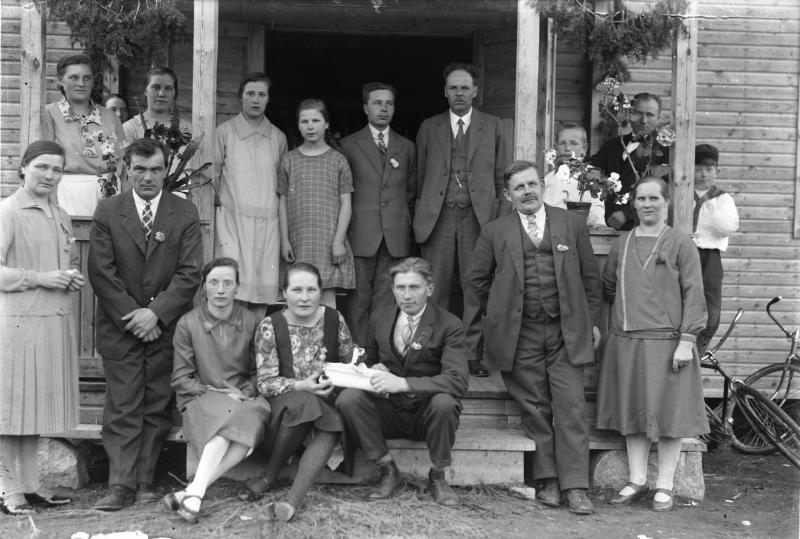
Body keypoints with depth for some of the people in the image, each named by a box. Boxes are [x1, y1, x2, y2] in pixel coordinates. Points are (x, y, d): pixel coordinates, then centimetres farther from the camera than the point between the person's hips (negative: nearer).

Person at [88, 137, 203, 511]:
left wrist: (156, 313, -13)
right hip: (120, 326, 0)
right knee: (122, 407, -3)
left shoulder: (185, 213, 3)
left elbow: (190, 272, -4)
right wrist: (132, 316, -10)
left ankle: (145, 481, 10)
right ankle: (121, 485, -2)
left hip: (166, 326, 1)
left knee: (158, 407, 2)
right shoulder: (107, 212, 3)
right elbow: (100, 271, -3)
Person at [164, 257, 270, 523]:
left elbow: (258, 372, 12)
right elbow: (181, 380, 1)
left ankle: (191, 492, -40)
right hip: (201, 400, -2)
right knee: (227, 415, -36)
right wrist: (218, 392, -10)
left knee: (254, 415, -34)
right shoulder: (188, 324, 2)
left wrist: (246, 393, -9)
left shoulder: (251, 322, 8)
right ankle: (195, 494, -42)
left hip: (243, 399, 2)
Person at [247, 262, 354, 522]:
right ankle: (271, 475, -17)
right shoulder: (269, 327, -2)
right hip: (285, 401, -2)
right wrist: (301, 386, -22)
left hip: (326, 400, 2)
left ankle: (293, 500, -40)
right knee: (304, 403, -37)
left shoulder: (334, 320, 4)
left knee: (333, 424, -33)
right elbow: (265, 383, -6)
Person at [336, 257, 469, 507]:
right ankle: (388, 471, -8)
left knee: (444, 402, -36)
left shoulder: (449, 325, -10)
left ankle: (437, 476, -9)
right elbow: (369, 360, 21)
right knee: (348, 398, -25)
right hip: (388, 411, 3)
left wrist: (402, 383, -32)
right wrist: (373, 370, -6)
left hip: (426, 414, -3)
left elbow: (458, 381, -23)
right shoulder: (380, 318, 5)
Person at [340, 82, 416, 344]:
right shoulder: (349, 145, 6)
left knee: (386, 301, 1)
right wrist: (343, 233, 1)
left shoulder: (406, 147, 15)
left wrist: (407, 228, 10)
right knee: (358, 299, -3)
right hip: (361, 235, -2)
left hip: (396, 237, 2)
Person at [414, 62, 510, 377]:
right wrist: (420, 215, 4)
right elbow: (420, 177, 13)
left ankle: (474, 354, 5)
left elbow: (502, 176, 9)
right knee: (437, 287, 0)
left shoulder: (493, 127, 11)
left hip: (478, 217, -1)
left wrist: (501, 218, 1)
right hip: (438, 217, 1)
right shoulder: (429, 128, 13)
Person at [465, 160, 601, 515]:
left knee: (571, 408, -5)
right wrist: (499, 315, 11)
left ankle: (575, 486, -1)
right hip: (520, 336, 0)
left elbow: (590, 276, 12)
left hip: (566, 332, 0)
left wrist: (592, 321, 10)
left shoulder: (572, 224, 8)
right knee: (535, 410, 3)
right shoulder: (494, 233, 5)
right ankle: (547, 481, 12)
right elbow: (478, 282, 13)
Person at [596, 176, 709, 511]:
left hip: (666, 341, -4)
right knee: (632, 411, 7)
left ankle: (664, 486, 10)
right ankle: (637, 480, 18)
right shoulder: (621, 245, 11)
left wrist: (686, 341, -11)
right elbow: (607, 288, 22)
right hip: (625, 341, 4)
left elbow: (693, 295, -5)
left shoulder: (681, 245, -1)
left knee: (668, 412, 0)